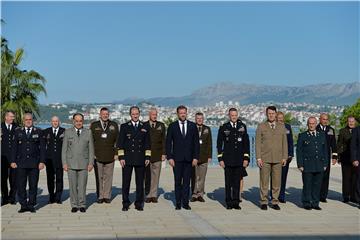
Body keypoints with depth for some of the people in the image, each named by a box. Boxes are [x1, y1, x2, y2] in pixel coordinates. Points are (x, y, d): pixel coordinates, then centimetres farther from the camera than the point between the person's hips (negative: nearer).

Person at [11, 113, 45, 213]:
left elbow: (42, 147, 4)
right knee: (21, 185, 0)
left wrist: (42, 161, -4)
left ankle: (31, 205, 11)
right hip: (21, 163, 1)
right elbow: (14, 147, 9)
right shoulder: (18, 132, 10)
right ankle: (23, 205, 9)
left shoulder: (38, 132, 7)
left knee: (33, 185, 2)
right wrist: (13, 161, 0)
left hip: (34, 163, -1)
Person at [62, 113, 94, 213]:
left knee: (82, 185, 0)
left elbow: (91, 149, 6)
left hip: (83, 163, 0)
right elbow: (64, 149, 5)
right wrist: (64, 163, -2)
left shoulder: (88, 132, 7)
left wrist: (91, 163, 0)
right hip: (71, 163, 0)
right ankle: (74, 205, 12)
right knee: (73, 185, 3)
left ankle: (82, 205, 10)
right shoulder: (68, 132, 6)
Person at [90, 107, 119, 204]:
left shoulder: (114, 125, 9)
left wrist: (116, 153, 2)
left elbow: (117, 140, 9)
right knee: (99, 177, 2)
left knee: (108, 177, 2)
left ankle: (107, 196, 10)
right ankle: (100, 196, 9)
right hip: (97, 156, 0)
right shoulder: (94, 125, 7)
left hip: (110, 156, 0)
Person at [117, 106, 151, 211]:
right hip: (127, 159, -1)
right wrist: (121, 157, -4)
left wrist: (147, 157, 4)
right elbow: (120, 143, 3)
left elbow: (147, 143, 11)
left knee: (140, 183, 4)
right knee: (126, 182, 2)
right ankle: (125, 203, 10)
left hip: (140, 159, 1)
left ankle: (139, 203, 13)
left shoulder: (144, 127, 9)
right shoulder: (124, 127, 5)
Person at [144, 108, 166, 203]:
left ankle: (154, 195, 8)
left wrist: (164, 153, 0)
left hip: (157, 155, 1)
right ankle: (148, 195, 7)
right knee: (147, 176, 1)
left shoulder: (161, 125, 9)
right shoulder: (143, 125, 5)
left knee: (156, 176, 2)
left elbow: (164, 140, 7)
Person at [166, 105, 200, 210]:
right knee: (178, 181, 3)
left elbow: (196, 143, 6)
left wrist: (195, 157, -1)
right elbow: (168, 143, 3)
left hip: (189, 158, 1)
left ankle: (185, 202, 9)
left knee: (187, 181, 3)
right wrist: (169, 157, -5)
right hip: (177, 158, -1)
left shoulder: (192, 126, 6)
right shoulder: (172, 126, 3)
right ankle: (178, 203, 10)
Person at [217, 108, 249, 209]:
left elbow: (246, 143, 8)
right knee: (228, 183, 3)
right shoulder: (224, 127, 3)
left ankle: (236, 202, 12)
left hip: (239, 160, 1)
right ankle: (229, 202, 11)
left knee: (237, 182, 5)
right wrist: (220, 159, -2)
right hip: (228, 160, -1)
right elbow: (219, 144, 5)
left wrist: (246, 158, 1)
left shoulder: (242, 126, 7)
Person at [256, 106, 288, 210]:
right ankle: (263, 202, 10)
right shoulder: (261, 126, 3)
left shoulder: (282, 126, 10)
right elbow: (258, 143, 1)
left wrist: (285, 157, 4)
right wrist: (258, 158, -6)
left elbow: (284, 142, 10)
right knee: (264, 181, 1)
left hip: (278, 159, 2)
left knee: (277, 182, 4)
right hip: (265, 158, -2)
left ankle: (275, 202, 13)